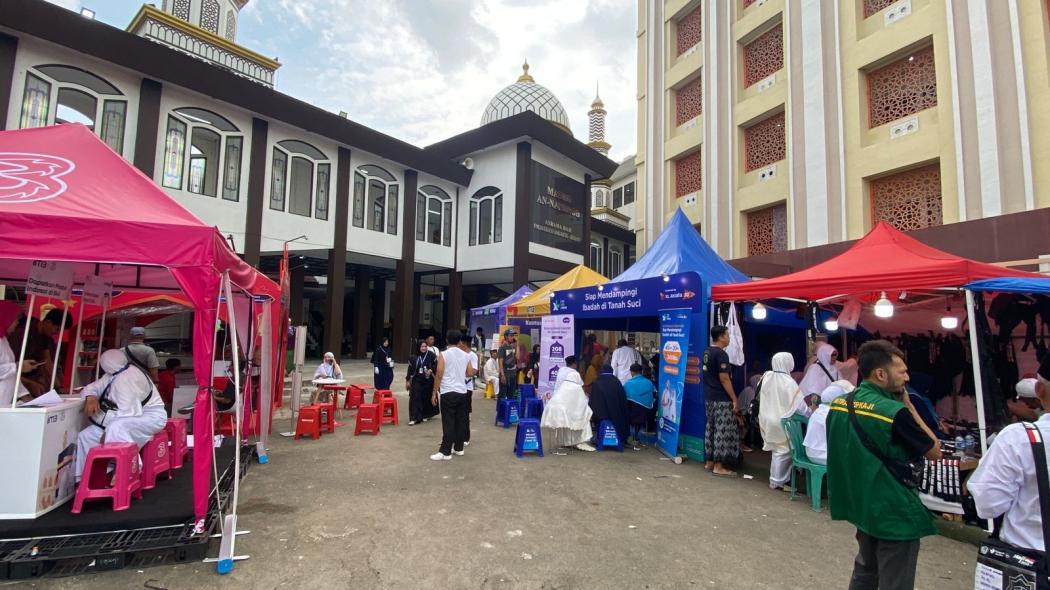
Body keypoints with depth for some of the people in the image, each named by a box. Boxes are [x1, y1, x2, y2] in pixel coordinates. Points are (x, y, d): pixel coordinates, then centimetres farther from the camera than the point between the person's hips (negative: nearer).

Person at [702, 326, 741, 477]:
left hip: (709, 397, 9)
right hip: (721, 399, -9)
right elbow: (724, 379, -20)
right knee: (723, 431, -3)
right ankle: (718, 466, 1)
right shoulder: (721, 354, -17)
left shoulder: (707, 352, 11)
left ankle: (710, 462, 21)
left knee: (711, 429, 14)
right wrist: (734, 399, -16)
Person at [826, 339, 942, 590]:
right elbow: (935, 452, -9)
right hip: (893, 513, -7)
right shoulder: (895, 412, -24)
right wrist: (909, 405, -7)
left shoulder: (838, 404, -1)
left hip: (860, 505, 7)